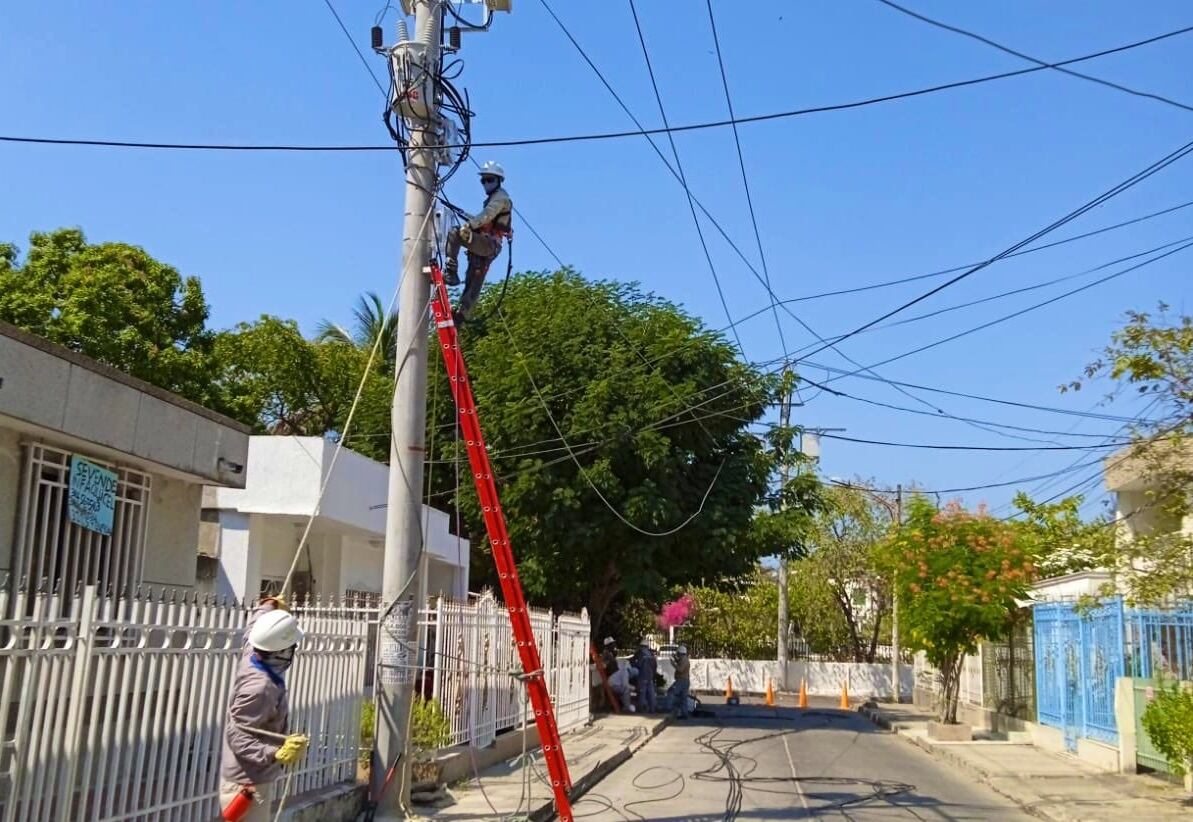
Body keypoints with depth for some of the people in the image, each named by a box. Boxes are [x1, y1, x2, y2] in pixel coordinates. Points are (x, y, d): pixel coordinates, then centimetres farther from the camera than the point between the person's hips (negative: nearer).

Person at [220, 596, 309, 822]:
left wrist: (268, 607, 37)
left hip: (253, 778, 10)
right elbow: (238, 738, -27)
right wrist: (277, 754, -36)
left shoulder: (252, 655, -4)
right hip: (246, 783, -10)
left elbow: (254, 628, 19)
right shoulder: (260, 687, -29)